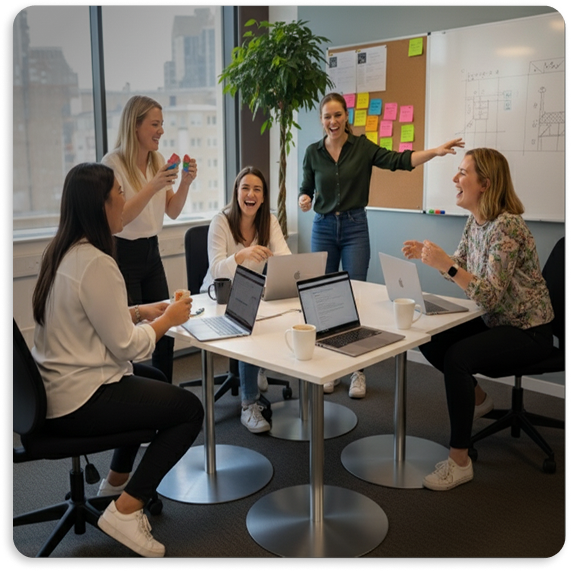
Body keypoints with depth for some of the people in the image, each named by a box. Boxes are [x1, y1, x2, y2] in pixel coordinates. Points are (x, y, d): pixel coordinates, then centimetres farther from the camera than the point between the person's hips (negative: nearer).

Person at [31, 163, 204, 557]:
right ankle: (125, 511, 2)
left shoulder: (63, 252, 5)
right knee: (190, 409, -1)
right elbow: (127, 346, -21)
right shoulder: (95, 264, -25)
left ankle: (117, 480, 36)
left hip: (59, 387, 10)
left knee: (156, 380, 28)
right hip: (79, 402, -10)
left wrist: (145, 311, 6)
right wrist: (168, 319, -6)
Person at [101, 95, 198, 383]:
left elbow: (172, 212, 8)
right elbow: (119, 217, -20)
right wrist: (152, 186, -28)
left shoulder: (159, 161, 7)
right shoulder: (113, 163, -13)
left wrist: (185, 184, -8)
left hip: (151, 251, 7)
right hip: (123, 254, -6)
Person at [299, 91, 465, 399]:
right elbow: (306, 189, 9)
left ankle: (358, 371, 11)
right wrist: (303, 200, -14)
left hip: (355, 227, -2)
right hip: (323, 228, 2)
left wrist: (435, 151, -25)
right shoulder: (313, 152, 4)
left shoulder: (363, 146, -1)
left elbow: (399, 160, -11)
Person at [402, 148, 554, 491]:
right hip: (495, 320, 9)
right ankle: (477, 398, 24)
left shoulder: (506, 226, -25)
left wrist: (445, 265, -40)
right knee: (430, 341, 0)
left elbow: (491, 295, -30)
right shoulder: (475, 221, 2)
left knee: (457, 356, -28)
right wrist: (429, 256, -5)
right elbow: (461, 269, 11)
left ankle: (460, 461, -18)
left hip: (528, 331, -9)